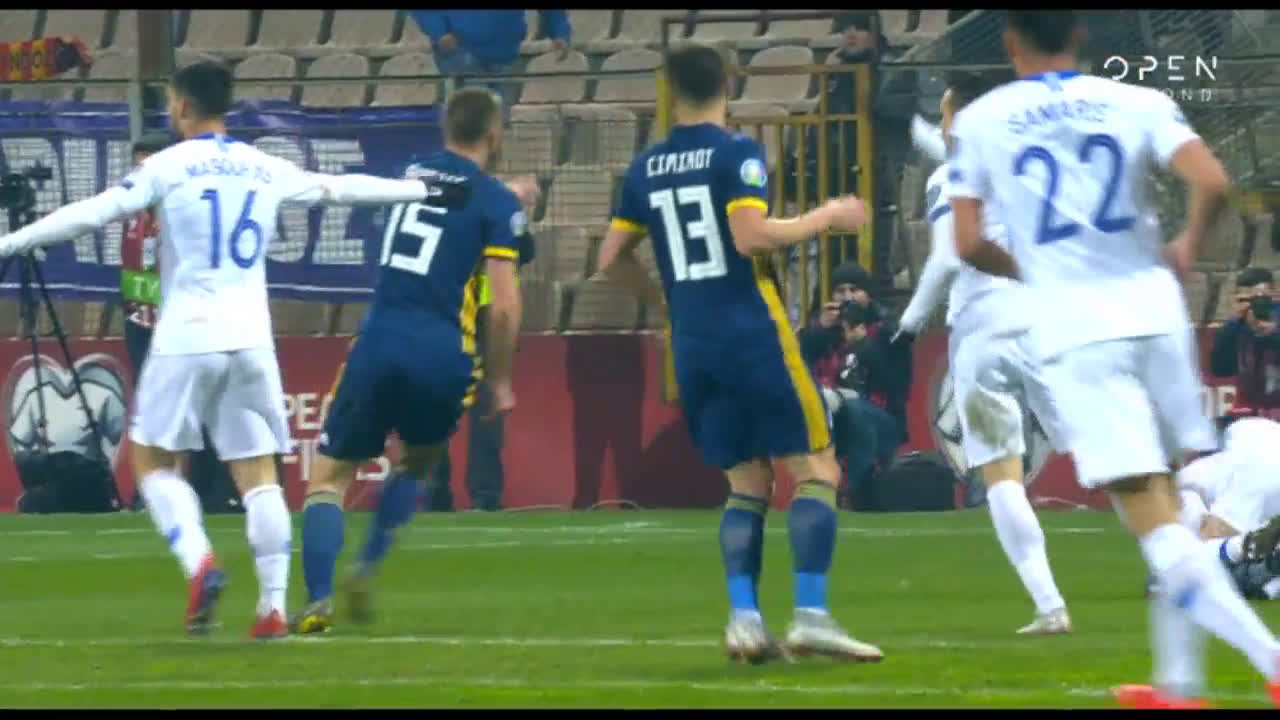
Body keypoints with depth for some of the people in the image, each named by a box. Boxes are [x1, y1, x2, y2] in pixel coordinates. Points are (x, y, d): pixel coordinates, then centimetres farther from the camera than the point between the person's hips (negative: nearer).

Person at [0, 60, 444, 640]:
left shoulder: (169, 167, -2)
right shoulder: (268, 171, 11)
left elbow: (92, 213, -9)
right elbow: (342, 189, 21)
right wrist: (426, 189, 34)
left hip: (186, 337, -4)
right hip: (251, 339, 4)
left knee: (153, 461, 6)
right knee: (258, 474, 6)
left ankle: (199, 561, -16)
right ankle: (274, 605, -1)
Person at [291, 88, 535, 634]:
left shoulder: (412, 175, 13)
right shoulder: (496, 202, 0)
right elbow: (504, 305, -5)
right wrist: (500, 380, 6)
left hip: (379, 342, 2)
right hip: (442, 356, -1)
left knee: (330, 475, 9)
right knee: (416, 465, 26)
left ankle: (317, 600, -10)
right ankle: (366, 570, 7)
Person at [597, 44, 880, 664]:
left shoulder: (646, 168, 10)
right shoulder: (736, 153, -7)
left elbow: (611, 259, 15)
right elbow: (750, 236, -20)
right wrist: (825, 217, -8)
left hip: (691, 349, 6)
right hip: (753, 336, -6)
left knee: (746, 485, 13)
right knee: (815, 472, -1)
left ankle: (743, 617, -3)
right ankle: (811, 617, -14)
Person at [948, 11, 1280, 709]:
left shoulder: (979, 122, 5)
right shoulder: (1137, 102, 6)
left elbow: (969, 245, 2)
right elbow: (1211, 183, -8)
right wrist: (1186, 247, 11)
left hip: (1072, 329, -3)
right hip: (1153, 311, 3)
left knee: (1154, 518, -8)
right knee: (1166, 507, 20)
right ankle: (1177, 682, 23)